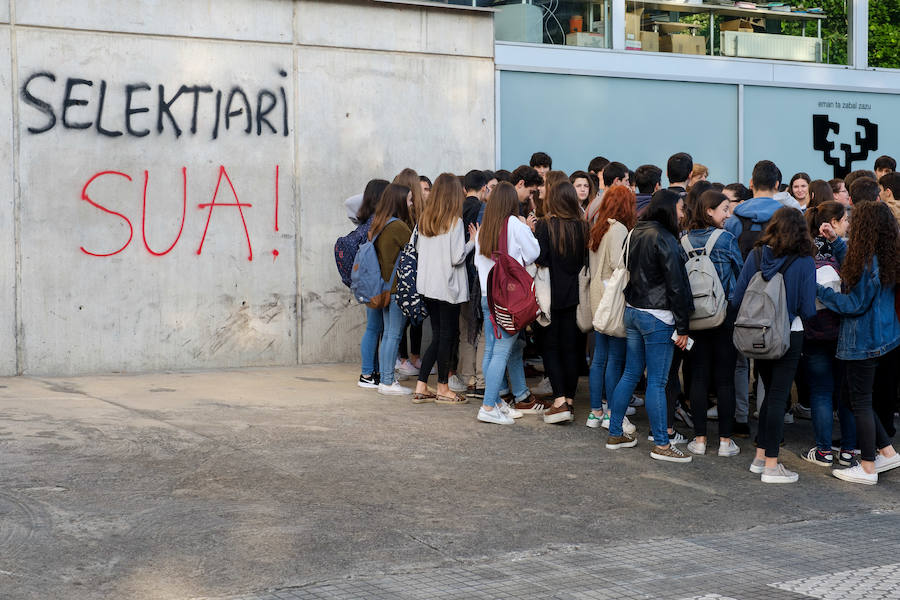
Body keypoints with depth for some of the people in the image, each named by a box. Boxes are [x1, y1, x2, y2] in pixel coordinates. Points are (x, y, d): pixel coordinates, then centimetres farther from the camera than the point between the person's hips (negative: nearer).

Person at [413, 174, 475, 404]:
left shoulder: (424, 219, 6)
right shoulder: (454, 221, -13)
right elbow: (457, 257, -15)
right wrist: (473, 241, -1)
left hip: (427, 285, 6)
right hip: (448, 287, -6)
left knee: (438, 335, 13)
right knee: (447, 335, 4)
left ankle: (421, 387, 11)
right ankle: (443, 389, 10)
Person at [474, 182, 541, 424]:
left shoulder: (482, 228, 8)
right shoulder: (515, 225, -9)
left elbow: (478, 261, 13)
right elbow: (533, 254, -4)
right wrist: (527, 229, 9)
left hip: (487, 295, 7)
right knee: (502, 351, -5)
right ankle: (489, 407, -8)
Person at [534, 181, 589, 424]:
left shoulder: (545, 225, -12)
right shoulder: (582, 226, -2)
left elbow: (539, 258, -18)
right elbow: (587, 260, 3)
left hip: (551, 294, -3)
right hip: (575, 293, 3)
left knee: (550, 346, 4)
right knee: (571, 347, 11)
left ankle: (560, 401, -7)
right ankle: (569, 400, 15)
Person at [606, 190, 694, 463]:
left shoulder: (636, 233, 11)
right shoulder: (664, 239, -15)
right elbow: (675, 285, -15)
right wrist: (682, 327, -12)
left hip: (632, 311, 9)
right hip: (657, 317, -8)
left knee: (631, 374, 15)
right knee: (657, 382, -4)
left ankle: (615, 433, 21)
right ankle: (661, 445, 1)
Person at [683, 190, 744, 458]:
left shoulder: (685, 240, 0)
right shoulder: (726, 239, -10)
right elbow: (741, 273, 0)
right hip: (725, 317, -3)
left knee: (698, 377, 7)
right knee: (725, 378, 3)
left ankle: (699, 438, 9)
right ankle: (725, 440, 6)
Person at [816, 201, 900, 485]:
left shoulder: (868, 264, -21)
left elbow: (855, 304, -16)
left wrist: (819, 290, -12)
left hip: (863, 342, -9)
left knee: (861, 402, 1)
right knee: (862, 398, 19)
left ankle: (867, 469, 8)